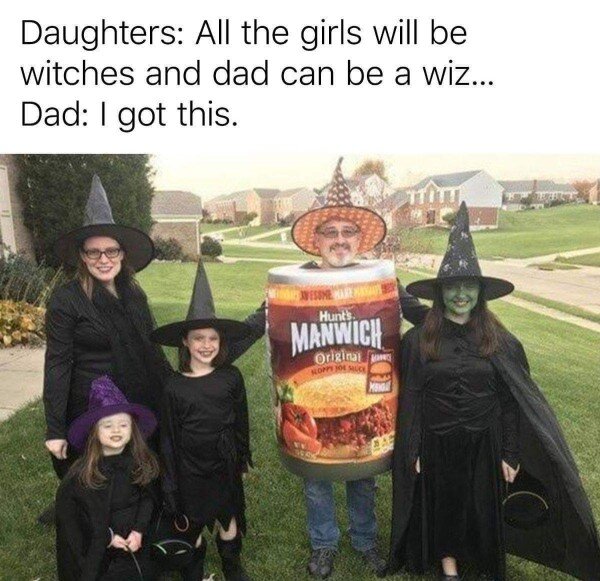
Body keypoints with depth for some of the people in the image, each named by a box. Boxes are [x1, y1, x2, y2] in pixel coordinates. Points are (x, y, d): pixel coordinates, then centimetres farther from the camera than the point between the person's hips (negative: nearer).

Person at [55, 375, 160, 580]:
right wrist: (106, 536, -14)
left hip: (133, 542, 2)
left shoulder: (141, 463, -10)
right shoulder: (81, 473, -18)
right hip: (95, 548, -2)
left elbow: (147, 497, -2)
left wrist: (139, 530, -15)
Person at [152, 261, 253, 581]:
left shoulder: (231, 377, -10)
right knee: (192, 526, 14)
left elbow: (241, 419, 3)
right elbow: (168, 436, -5)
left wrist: (244, 457, 12)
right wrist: (171, 480, -1)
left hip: (225, 464, 1)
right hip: (190, 468, -1)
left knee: (228, 521, 18)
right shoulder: (174, 386, -12)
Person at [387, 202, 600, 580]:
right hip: (437, 444, 0)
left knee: (483, 507, 18)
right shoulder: (418, 340, -9)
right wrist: (413, 452, -3)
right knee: (442, 506, 17)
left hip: (484, 444, 1)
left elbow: (511, 402, -2)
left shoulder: (500, 342, -6)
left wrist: (510, 454, -2)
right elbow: (411, 399, -5)